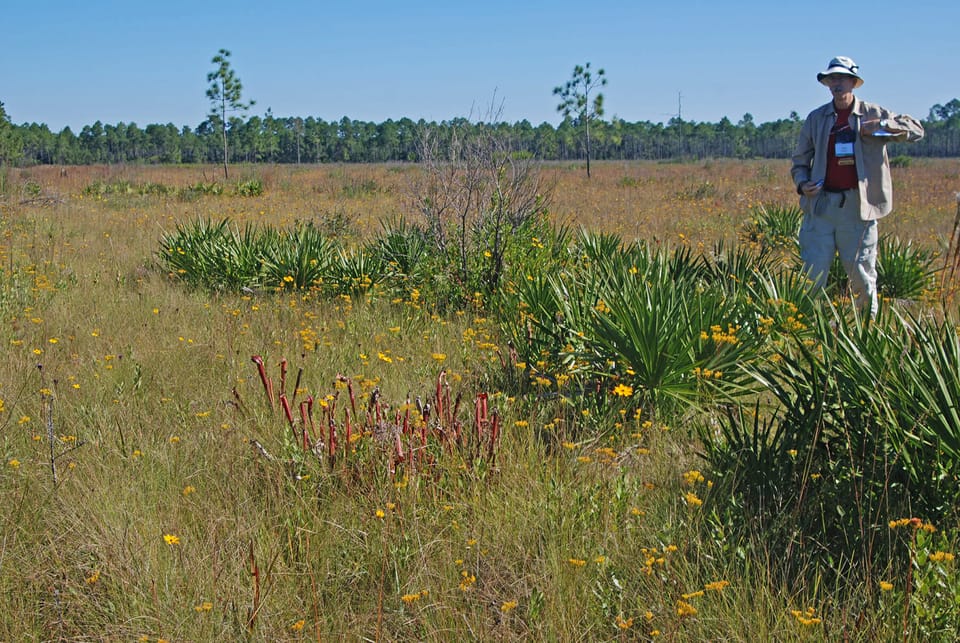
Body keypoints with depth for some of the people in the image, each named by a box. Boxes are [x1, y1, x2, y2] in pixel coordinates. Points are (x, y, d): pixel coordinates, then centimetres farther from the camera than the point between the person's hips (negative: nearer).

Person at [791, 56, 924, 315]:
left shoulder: (873, 113, 5)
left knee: (861, 272, 5)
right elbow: (800, 160, 16)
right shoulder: (816, 118, 11)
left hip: (857, 206, -1)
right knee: (812, 273, 0)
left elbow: (916, 129, 2)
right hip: (821, 204, 2)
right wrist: (802, 184, -5)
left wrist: (880, 126, -13)